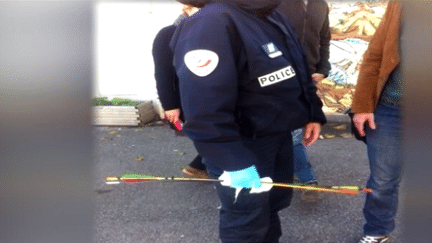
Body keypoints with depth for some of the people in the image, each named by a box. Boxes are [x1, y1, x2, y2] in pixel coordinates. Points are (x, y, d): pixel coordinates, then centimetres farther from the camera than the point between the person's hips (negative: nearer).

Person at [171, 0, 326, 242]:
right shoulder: (211, 24, -27)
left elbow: (298, 72, 18)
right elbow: (205, 113, -33)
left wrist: (313, 113, 17)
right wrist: (234, 163, -31)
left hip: (279, 135, 9)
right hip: (243, 146, -9)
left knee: (275, 201, 26)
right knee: (247, 222, 7)